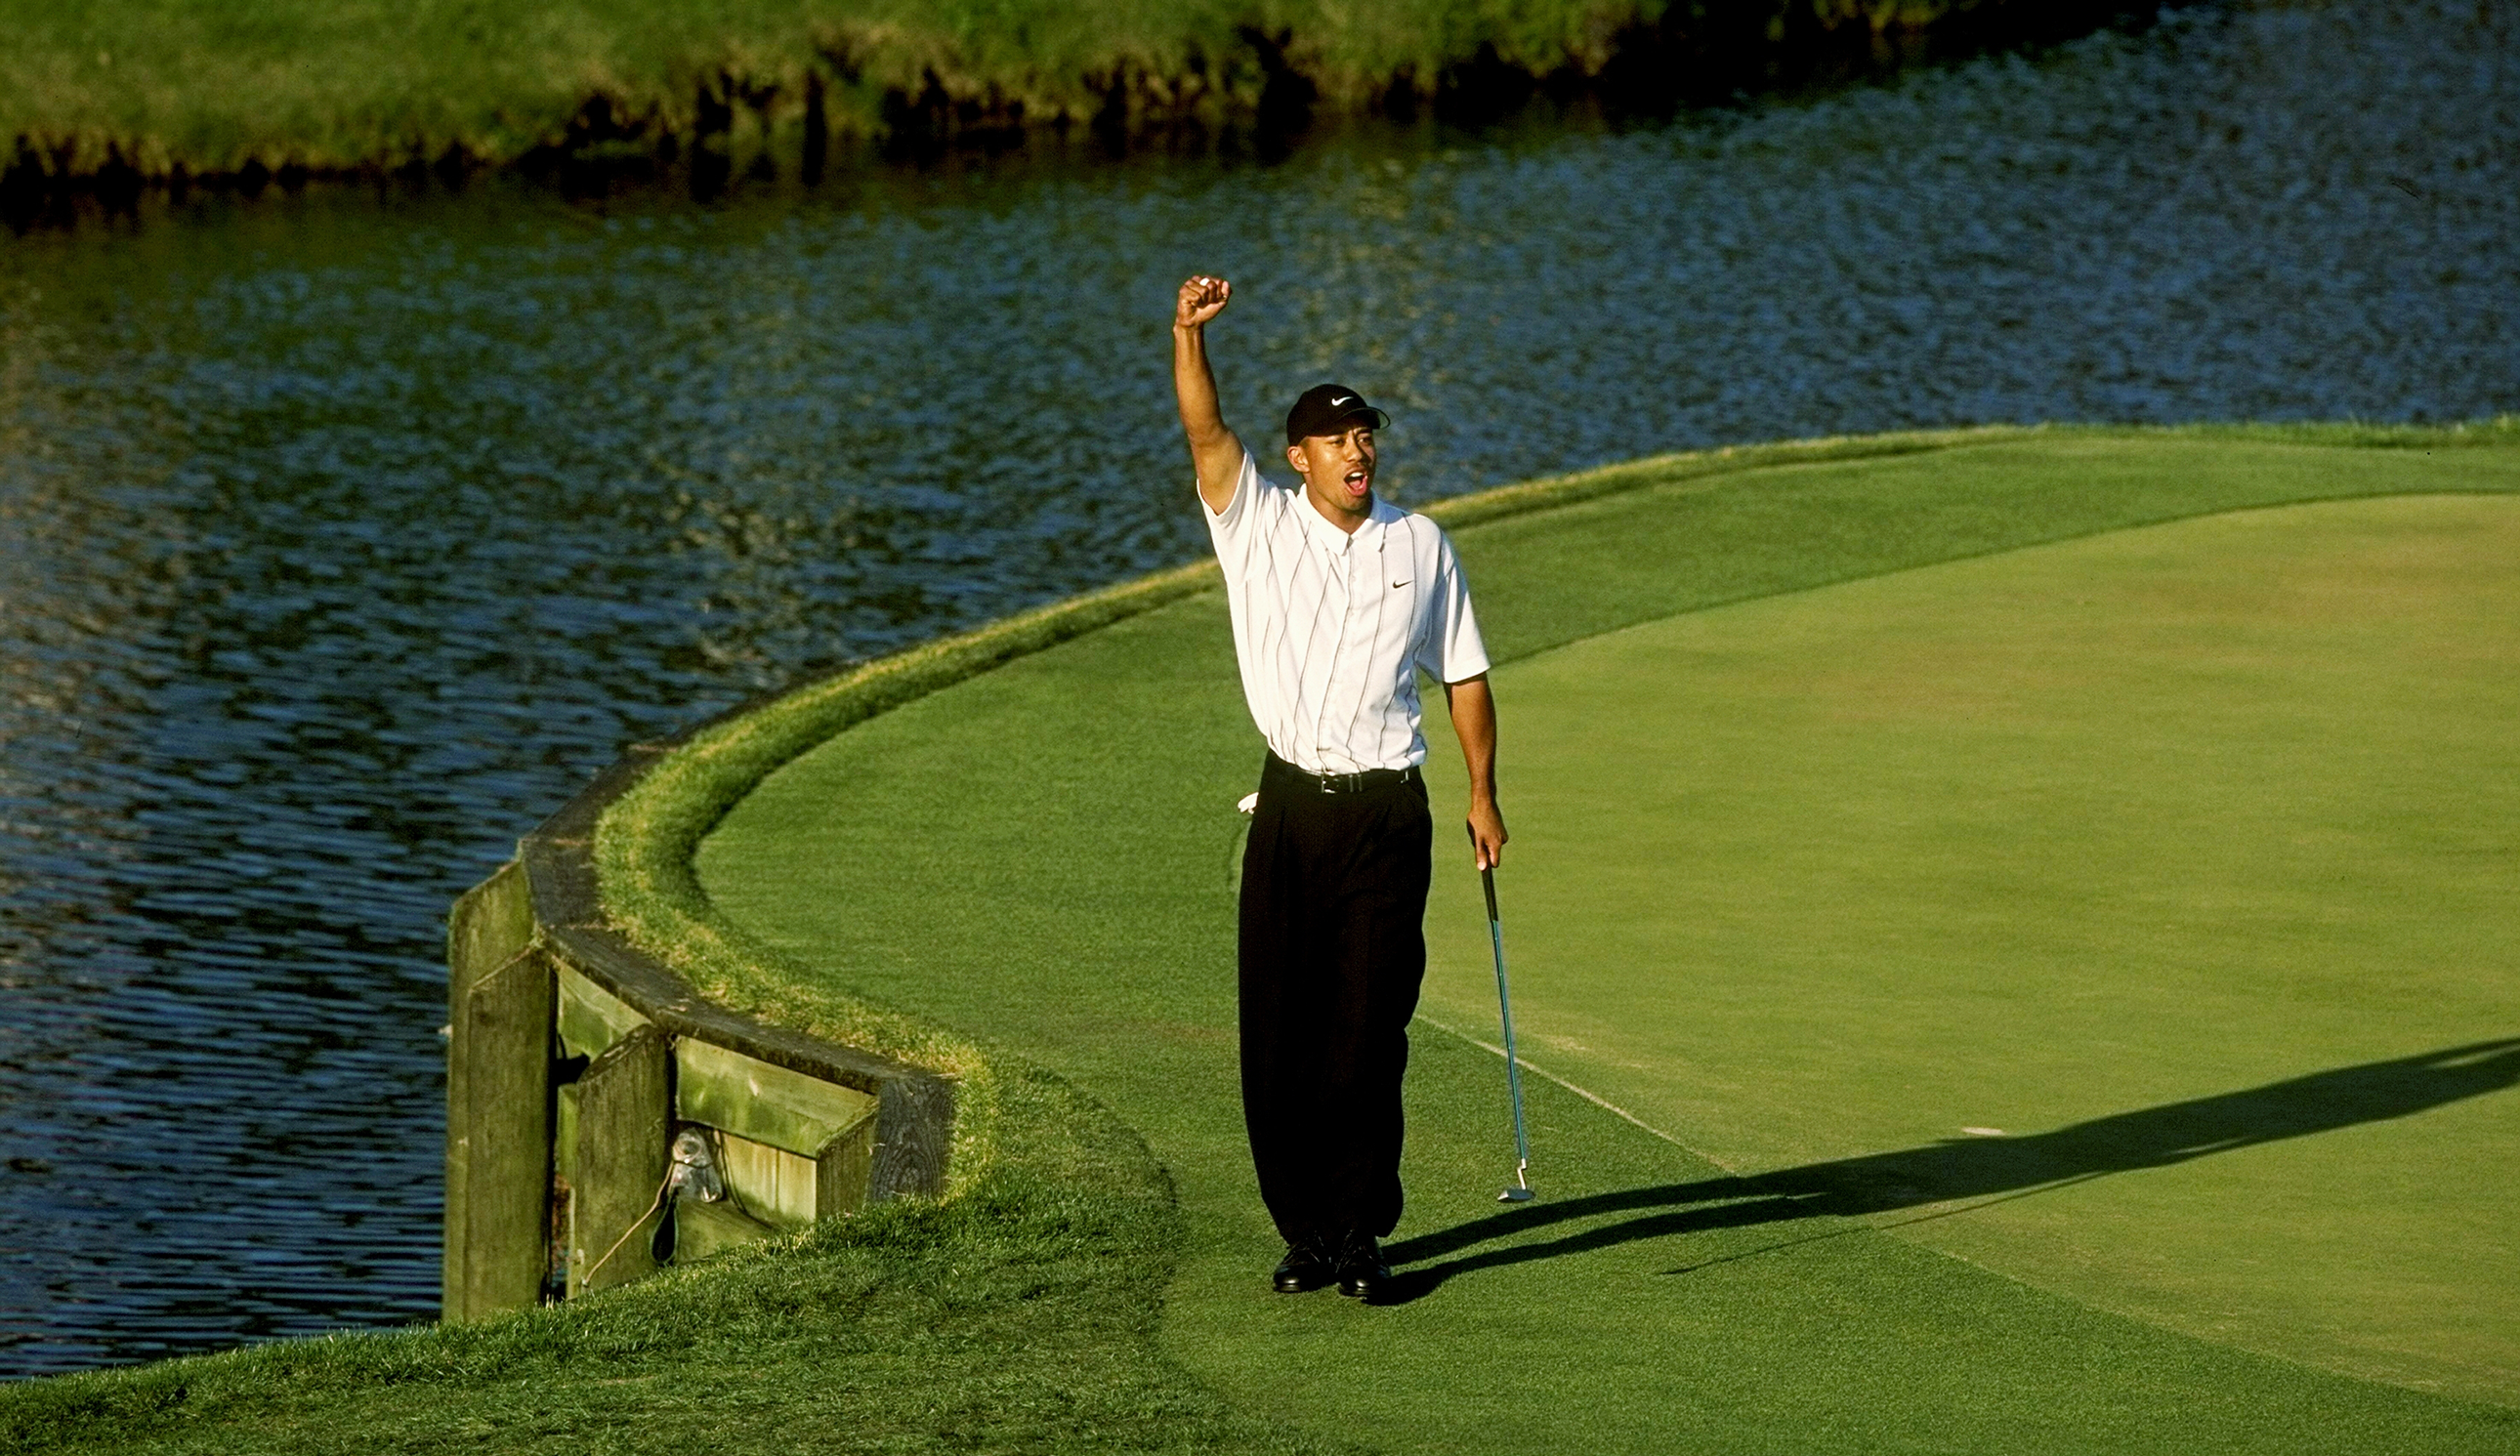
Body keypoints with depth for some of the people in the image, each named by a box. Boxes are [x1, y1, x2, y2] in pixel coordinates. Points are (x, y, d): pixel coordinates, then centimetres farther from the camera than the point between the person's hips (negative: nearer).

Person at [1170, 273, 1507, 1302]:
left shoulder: (1422, 547, 8)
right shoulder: (1258, 525, 5)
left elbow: (1463, 674, 14)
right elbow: (1204, 432, -10)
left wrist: (1484, 794, 9)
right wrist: (1188, 335, -26)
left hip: (1386, 811, -1)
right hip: (1292, 803, 1)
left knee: (1368, 1032, -4)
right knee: (1278, 1026, 1)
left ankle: (1360, 1233, 2)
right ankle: (1304, 1227, 11)